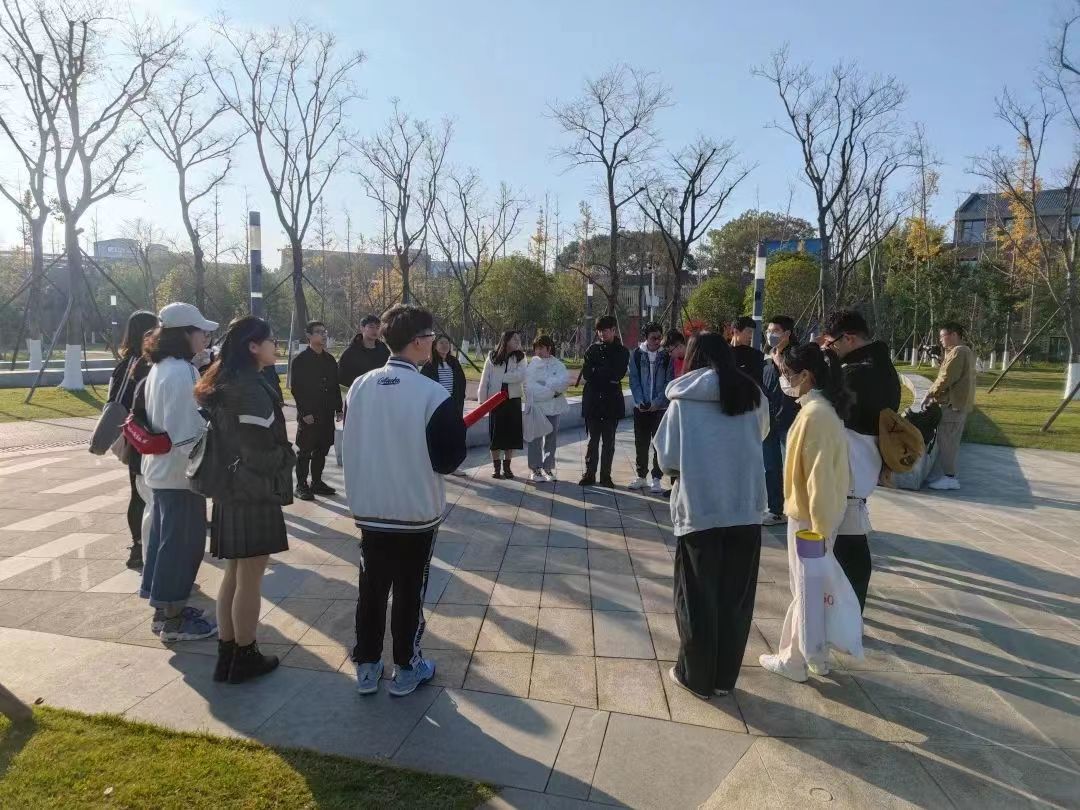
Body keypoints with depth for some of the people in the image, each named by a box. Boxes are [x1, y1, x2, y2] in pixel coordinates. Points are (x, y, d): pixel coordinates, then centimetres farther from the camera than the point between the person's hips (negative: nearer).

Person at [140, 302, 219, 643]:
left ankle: (165, 608, 31)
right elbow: (185, 433, -25)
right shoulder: (181, 372, -21)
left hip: (162, 468, 10)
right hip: (181, 472, -10)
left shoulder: (159, 369, 10)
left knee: (165, 538, 18)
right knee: (182, 542, 1)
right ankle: (172, 620, 12)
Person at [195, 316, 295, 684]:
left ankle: (226, 653, 27)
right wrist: (288, 456, -2)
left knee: (233, 575, 17)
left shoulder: (222, 384, 10)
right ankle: (244, 657, 17)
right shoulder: (253, 390, -19)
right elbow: (261, 453, -21)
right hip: (255, 494, -9)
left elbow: (223, 437, 14)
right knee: (250, 580, 4)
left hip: (229, 492, 9)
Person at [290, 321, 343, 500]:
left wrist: (338, 409, 9)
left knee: (321, 450, 12)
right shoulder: (300, 360, -7)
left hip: (327, 414, 6)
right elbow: (296, 388, -10)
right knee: (305, 451, 0)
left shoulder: (330, 360, 11)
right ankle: (301, 485, 9)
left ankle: (317, 482, 23)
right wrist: (305, 412, -15)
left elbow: (336, 386, 15)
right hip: (308, 415, -6)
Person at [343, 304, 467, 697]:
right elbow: (451, 458, -15)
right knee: (409, 591, 11)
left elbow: (352, 444, 9)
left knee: (371, 588, 16)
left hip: (369, 508, 5)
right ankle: (406, 669, 24)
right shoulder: (433, 393, -19)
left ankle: (366, 667, 27)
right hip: (416, 511, -4)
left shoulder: (359, 386, -3)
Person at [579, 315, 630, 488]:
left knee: (608, 441, 5)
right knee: (593, 439, 4)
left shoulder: (622, 352, 4)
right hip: (592, 401, 1)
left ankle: (606, 476, 12)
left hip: (612, 402, 0)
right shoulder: (592, 349, 7)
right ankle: (589, 474, 10)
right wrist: (607, 377, -10)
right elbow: (586, 374, -3)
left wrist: (596, 372, -9)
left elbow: (618, 374, -10)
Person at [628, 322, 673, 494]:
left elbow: (669, 382, -4)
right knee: (641, 444, 9)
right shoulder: (636, 354, 1)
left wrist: (655, 403, -13)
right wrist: (640, 402, -11)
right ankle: (641, 476, 21)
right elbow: (634, 380, 0)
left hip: (660, 407, -1)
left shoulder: (667, 356, -2)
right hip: (641, 407, 2)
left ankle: (656, 479, 10)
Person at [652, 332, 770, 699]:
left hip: (699, 511, -3)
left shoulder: (683, 401, -6)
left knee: (698, 599, 12)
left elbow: (666, 459, -4)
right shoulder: (753, 396, 3)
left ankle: (696, 677, 25)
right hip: (746, 511, 3)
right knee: (735, 599, 15)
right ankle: (724, 677, 27)